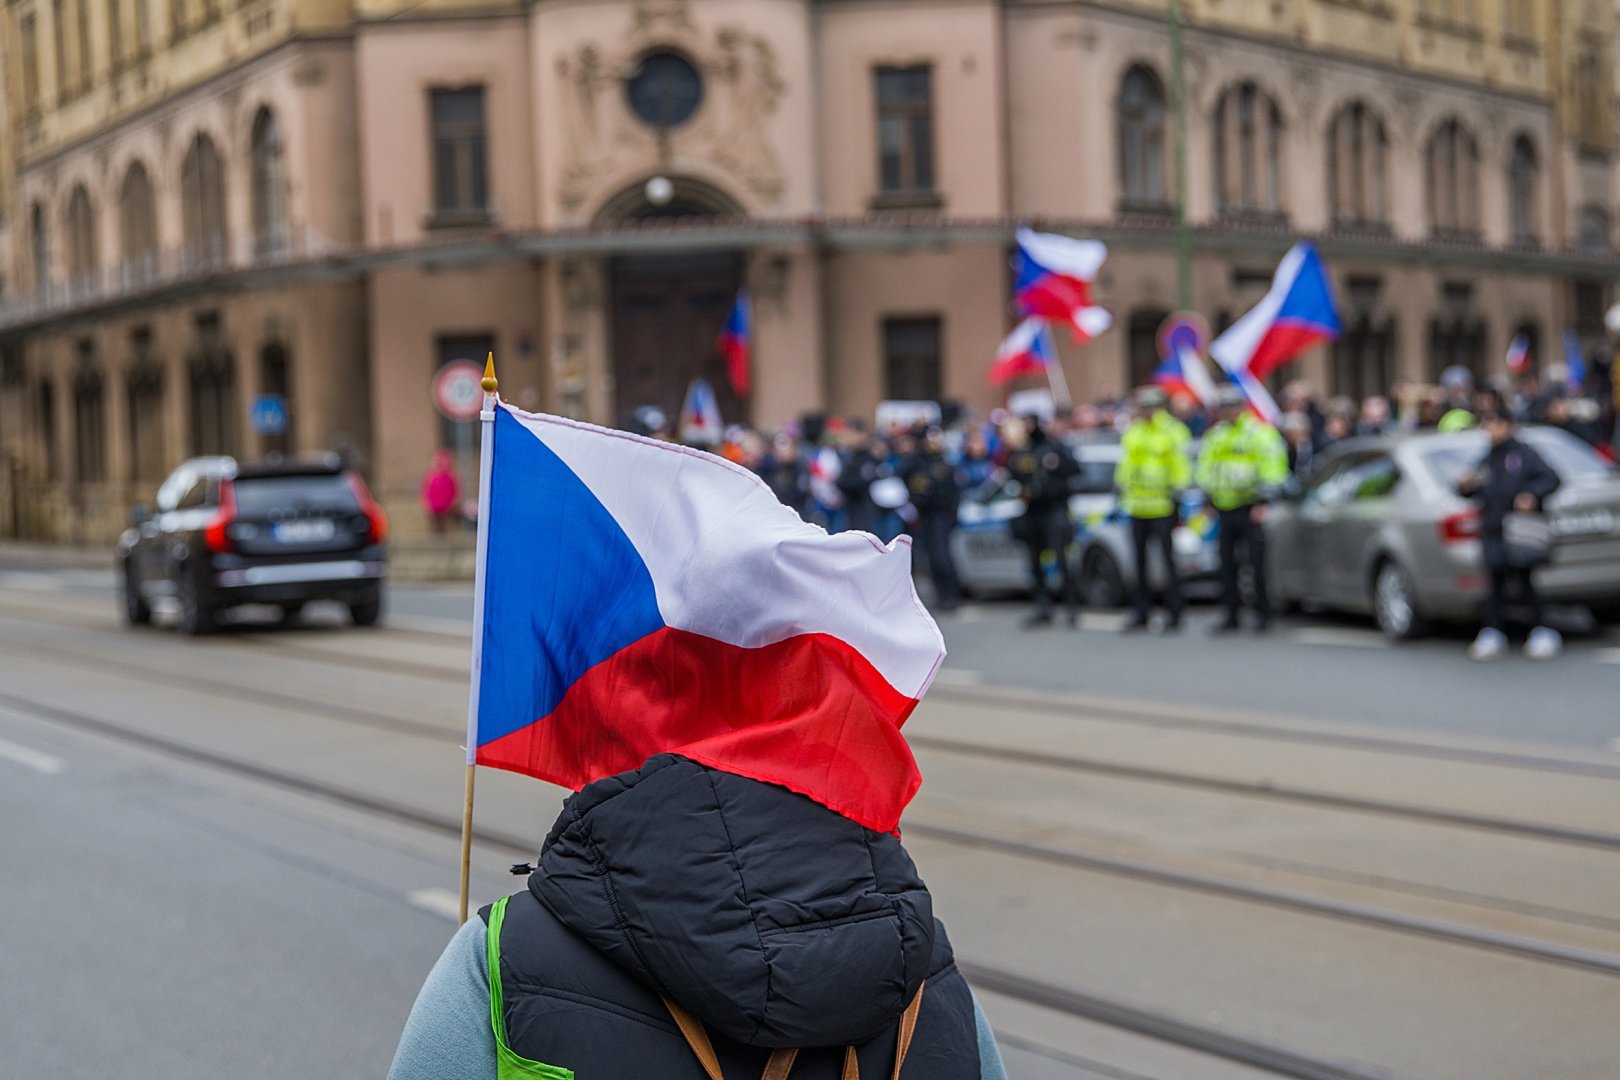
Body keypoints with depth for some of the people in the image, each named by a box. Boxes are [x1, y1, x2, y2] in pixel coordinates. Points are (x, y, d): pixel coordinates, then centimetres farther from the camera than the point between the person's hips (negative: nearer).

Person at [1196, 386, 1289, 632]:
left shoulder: (1259, 432, -4)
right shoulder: (1216, 434, 16)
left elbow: (1271, 467, -10)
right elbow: (1206, 465, 23)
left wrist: (1262, 502, -16)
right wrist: (1208, 498, 16)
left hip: (1250, 508, -6)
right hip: (1225, 509, 7)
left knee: (1255, 562, -7)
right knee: (1227, 564, 7)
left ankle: (1263, 612, 1)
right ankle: (1232, 614, 13)